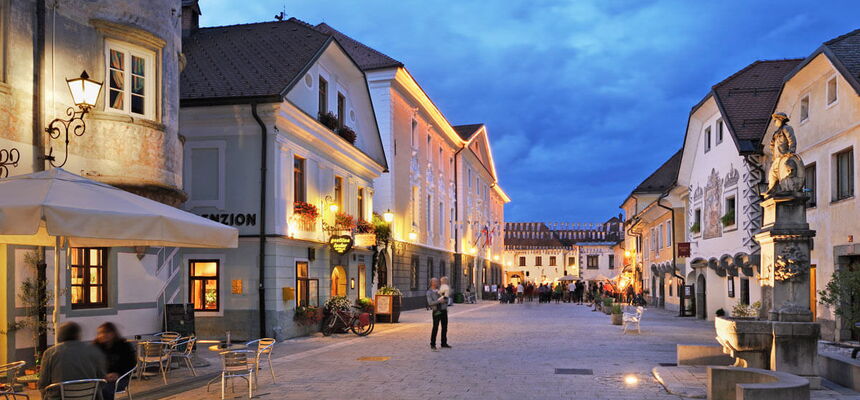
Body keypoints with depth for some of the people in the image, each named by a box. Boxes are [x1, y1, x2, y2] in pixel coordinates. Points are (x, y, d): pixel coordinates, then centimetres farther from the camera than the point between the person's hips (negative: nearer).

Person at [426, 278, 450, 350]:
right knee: (435, 328, -7)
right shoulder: (429, 292, -3)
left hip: (444, 311, 5)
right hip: (436, 312, -5)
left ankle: (444, 343, 17)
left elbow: (446, 300, 9)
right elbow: (430, 303, -15)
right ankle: (432, 344, 3)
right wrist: (439, 301, -22)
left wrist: (443, 300, -12)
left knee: (444, 327, 8)